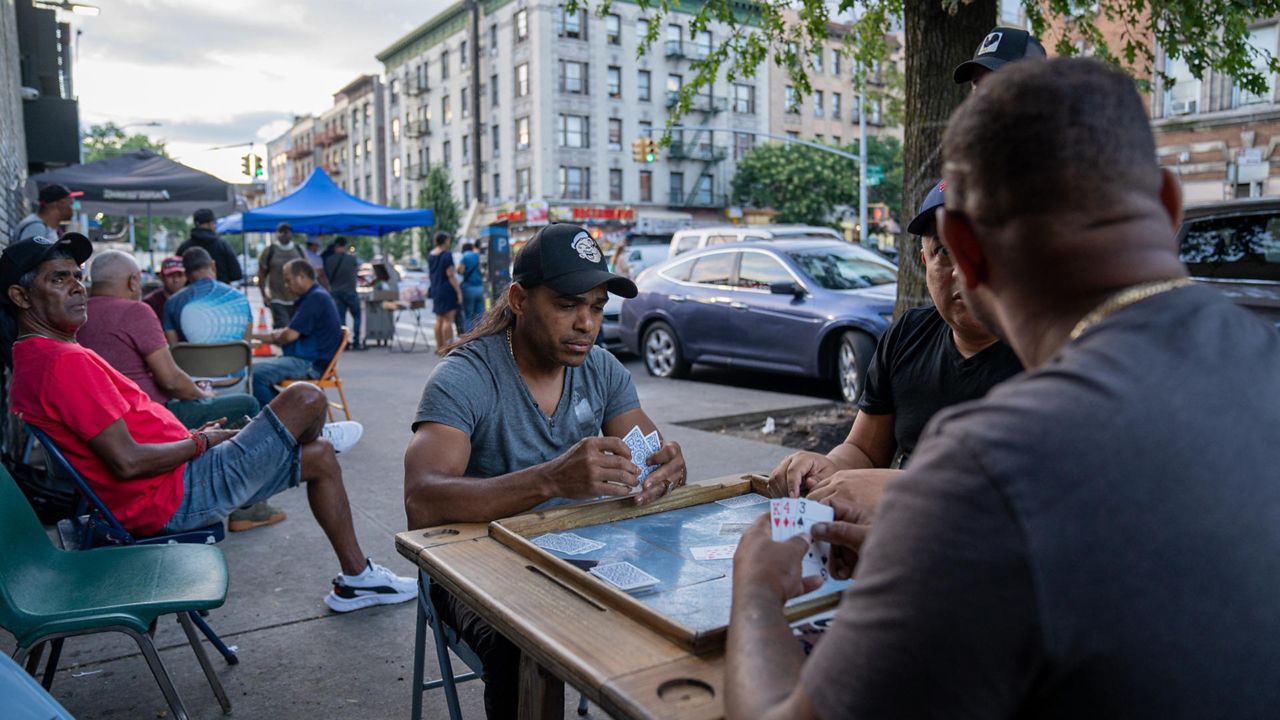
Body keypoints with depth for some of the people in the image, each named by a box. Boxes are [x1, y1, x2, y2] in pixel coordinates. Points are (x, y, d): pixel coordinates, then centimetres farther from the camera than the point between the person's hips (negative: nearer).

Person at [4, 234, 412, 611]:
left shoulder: (32, 359, 12)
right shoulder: (65, 362, -22)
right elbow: (127, 462, -26)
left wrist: (190, 436, 10)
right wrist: (202, 442, -10)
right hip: (177, 497, -11)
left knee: (321, 456, 16)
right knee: (306, 399, -11)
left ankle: (356, 578, 24)